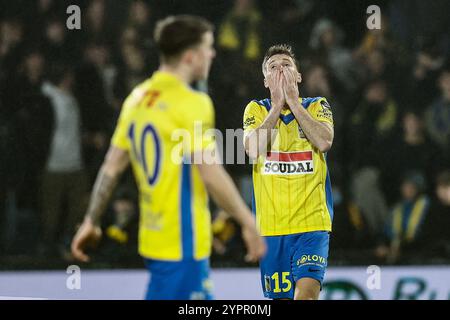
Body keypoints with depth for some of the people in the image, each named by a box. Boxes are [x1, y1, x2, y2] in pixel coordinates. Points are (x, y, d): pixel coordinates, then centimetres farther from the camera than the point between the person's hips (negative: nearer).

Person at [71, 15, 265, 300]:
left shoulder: (138, 98, 10)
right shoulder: (191, 103, -14)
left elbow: (111, 168, 12)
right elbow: (210, 174, -20)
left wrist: (92, 222, 17)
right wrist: (248, 223, -13)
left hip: (153, 237, 9)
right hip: (183, 243, -9)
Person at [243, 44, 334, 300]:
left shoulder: (317, 106, 7)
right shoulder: (256, 109, 9)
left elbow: (324, 142, -14)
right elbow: (252, 147, -10)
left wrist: (292, 100, -8)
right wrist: (277, 104, -8)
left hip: (313, 220, -2)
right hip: (271, 224, 2)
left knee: (306, 292, -19)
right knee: (281, 296, 7)